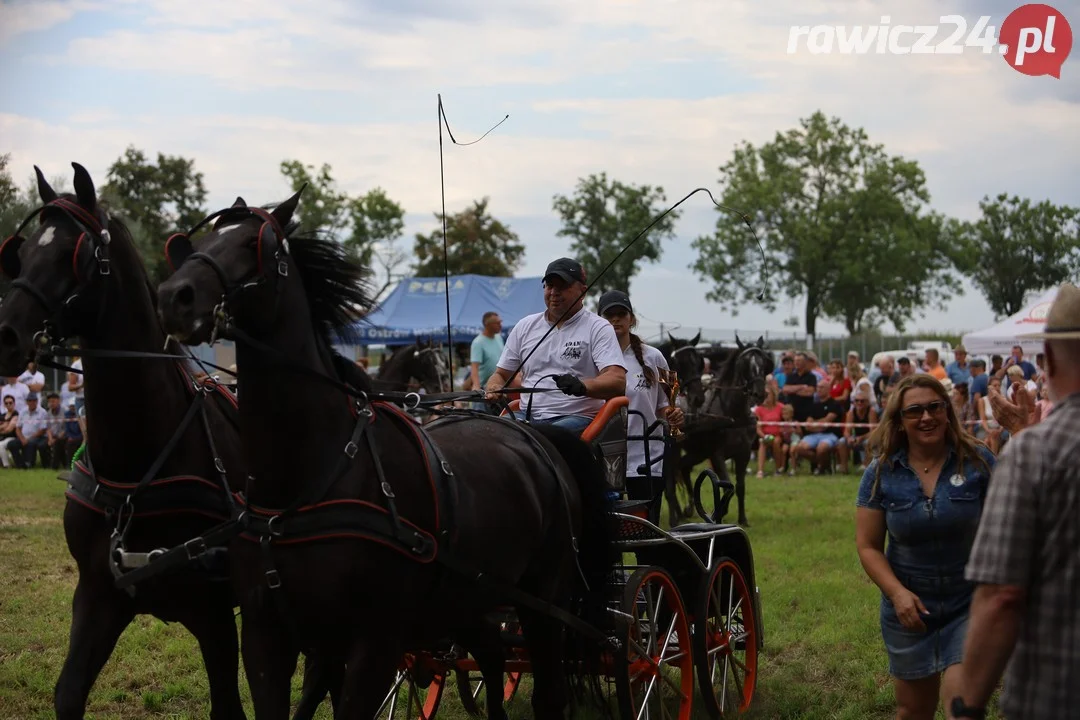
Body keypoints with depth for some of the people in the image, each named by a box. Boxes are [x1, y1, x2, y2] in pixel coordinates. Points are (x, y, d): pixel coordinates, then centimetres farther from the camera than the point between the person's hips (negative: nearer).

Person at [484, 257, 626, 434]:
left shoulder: (598, 328, 5)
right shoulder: (525, 326, 21)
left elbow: (617, 382, -10)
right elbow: (501, 374, 26)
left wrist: (582, 386, -31)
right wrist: (493, 390, 0)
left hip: (577, 417, -4)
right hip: (526, 416, 4)